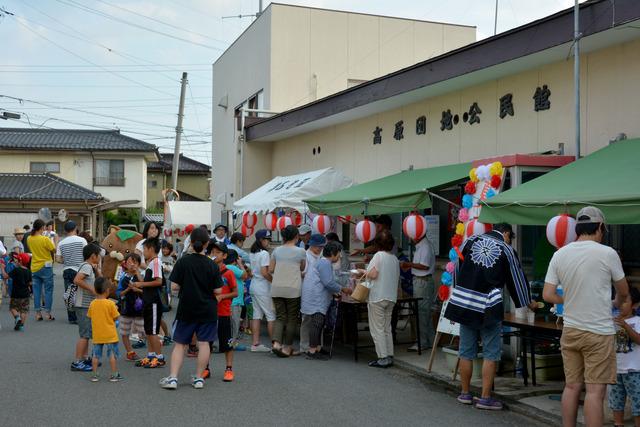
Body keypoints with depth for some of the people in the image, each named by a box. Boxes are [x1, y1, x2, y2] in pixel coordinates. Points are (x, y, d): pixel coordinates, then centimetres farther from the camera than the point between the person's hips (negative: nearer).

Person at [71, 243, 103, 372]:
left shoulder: (89, 267, 16)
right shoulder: (87, 266, -14)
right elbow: (77, 280, -28)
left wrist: (96, 269, 5)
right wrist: (91, 288, -22)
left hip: (87, 305, 10)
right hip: (83, 305, -10)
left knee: (87, 333, 17)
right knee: (84, 335, -9)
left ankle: (85, 358, 25)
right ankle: (77, 362, -7)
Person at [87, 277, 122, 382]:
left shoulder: (92, 304, -2)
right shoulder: (110, 303, -14)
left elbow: (90, 316, 8)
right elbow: (116, 317, -10)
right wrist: (115, 309, 8)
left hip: (97, 335, 4)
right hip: (110, 334, -4)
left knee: (96, 355, 11)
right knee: (112, 355, 5)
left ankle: (95, 375, 15)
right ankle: (114, 375, 7)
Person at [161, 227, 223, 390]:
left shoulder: (183, 262, -9)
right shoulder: (212, 265, -7)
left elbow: (175, 286, -9)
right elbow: (217, 291, -6)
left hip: (186, 309, 0)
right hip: (207, 310, 0)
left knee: (179, 344, 8)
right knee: (203, 343, 7)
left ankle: (173, 378, 3)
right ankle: (199, 378, 11)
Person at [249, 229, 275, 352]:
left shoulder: (252, 253, 12)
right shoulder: (264, 254, -15)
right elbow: (264, 273, -20)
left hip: (254, 286, 9)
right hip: (263, 288, -9)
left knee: (257, 315, 10)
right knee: (271, 315, -2)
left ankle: (255, 343, 11)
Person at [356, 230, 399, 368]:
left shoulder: (379, 255, -11)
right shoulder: (395, 259, 9)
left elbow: (373, 274, -18)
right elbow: (396, 277, 13)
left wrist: (364, 272, 3)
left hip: (377, 297, -7)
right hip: (391, 297, 7)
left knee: (377, 329, -1)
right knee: (387, 328, 14)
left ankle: (383, 358, -2)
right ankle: (389, 357, 15)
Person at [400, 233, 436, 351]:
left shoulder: (425, 246, -16)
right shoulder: (420, 246, 15)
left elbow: (425, 266, -22)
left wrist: (409, 264, -15)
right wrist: (409, 266, 7)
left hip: (423, 281, -10)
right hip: (419, 281, 10)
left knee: (421, 312, -6)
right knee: (425, 312, 15)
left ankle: (422, 342, 0)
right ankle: (430, 341, 22)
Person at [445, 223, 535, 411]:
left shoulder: (471, 240, 7)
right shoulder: (507, 250, 2)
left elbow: (458, 266, 11)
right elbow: (517, 279, 10)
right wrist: (528, 302, 26)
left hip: (463, 301, 3)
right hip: (488, 306, -3)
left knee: (466, 351, 12)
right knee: (491, 353, 7)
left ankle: (465, 394, 23)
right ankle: (485, 398, 7)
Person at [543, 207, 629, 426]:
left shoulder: (560, 254, 2)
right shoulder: (607, 253, -9)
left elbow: (548, 295, 1)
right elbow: (623, 292, 6)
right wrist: (617, 304, 27)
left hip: (570, 329, 5)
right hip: (599, 332, -4)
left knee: (571, 387, 12)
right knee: (595, 391, -1)